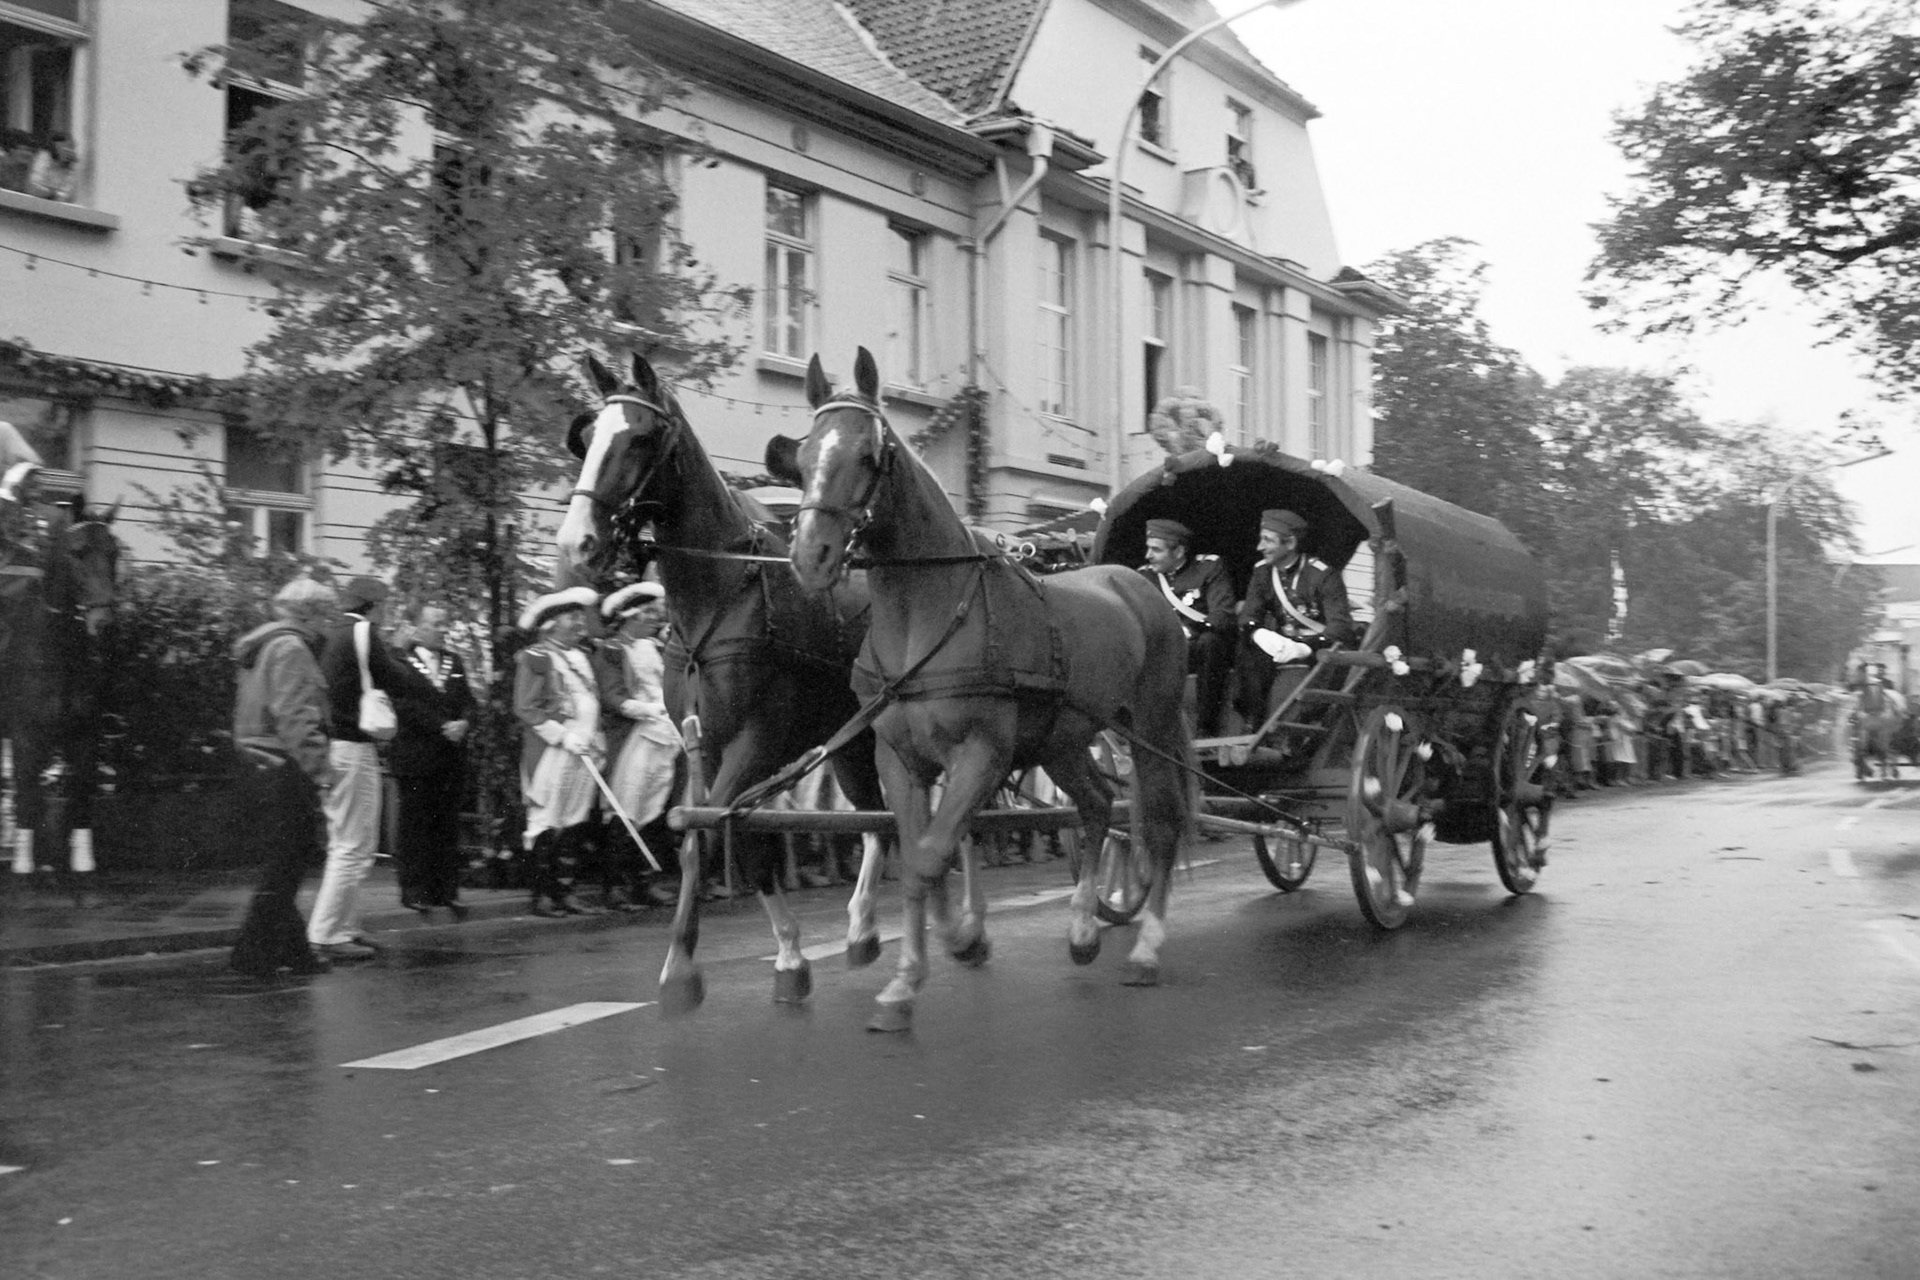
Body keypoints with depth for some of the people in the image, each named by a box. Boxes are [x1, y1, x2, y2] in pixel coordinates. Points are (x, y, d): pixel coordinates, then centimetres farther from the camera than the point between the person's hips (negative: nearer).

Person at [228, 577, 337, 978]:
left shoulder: (264, 645, 19)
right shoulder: (290, 648, -12)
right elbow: (295, 717, -21)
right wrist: (318, 766, -20)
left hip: (257, 766, 10)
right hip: (283, 771, -10)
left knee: (284, 862, 14)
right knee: (287, 862, -4)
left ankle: (291, 948, 19)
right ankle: (254, 954, -2)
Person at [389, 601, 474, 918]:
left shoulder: (454, 661, 15)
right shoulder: (398, 662, -7)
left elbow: (467, 701, 12)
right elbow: (407, 706, -15)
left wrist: (463, 723, -9)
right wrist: (443, 728, -18)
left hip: (452, 759, 6)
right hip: (415, 757, -6)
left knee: (448, 826, 7)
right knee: (415, 825, 0)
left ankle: (448, 891, 11)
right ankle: (415, 891, 8)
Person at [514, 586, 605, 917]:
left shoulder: (582, 657, 19)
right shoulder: (534, 657, -5)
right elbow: (526, 709, -11)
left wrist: (597, 740, 12)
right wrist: (563, 736, -17)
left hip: (584, 753, 7)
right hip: (550, 753, -7)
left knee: (577, 824, 7)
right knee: (547, 822, -4)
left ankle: (563, 892, 13)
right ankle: (542, 895, 1)